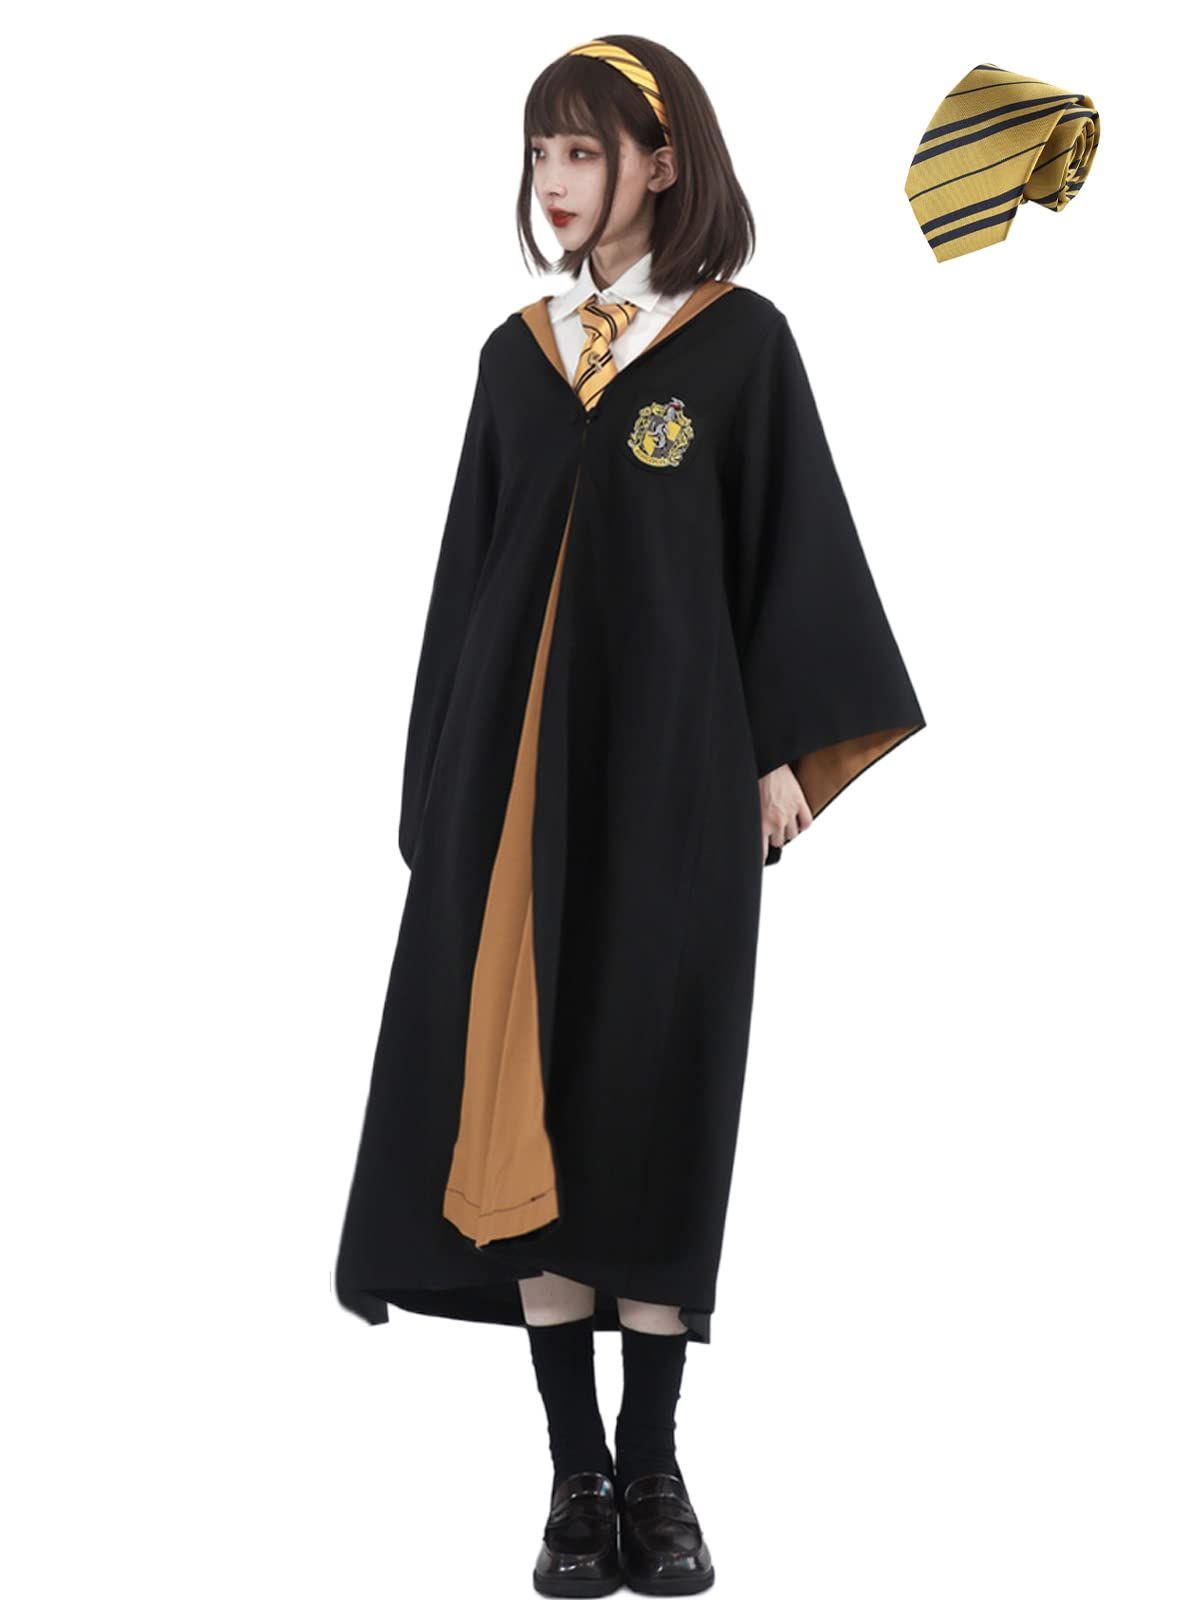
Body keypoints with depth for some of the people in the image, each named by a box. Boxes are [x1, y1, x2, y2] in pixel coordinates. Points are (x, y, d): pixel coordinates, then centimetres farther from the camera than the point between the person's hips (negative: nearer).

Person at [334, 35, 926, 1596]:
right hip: (523, 755, 3)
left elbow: (791, 548, 0)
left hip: (673, 757, -3)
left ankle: (654, 1465, 10)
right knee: (528, 1082, -1)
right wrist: (449, 777, 9)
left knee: (656, 1085, -1)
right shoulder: (515, 353, 11)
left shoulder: (744, 342, 1)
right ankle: (576, 1469, 8)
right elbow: (473, 564, 12)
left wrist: (785, 750, -6)